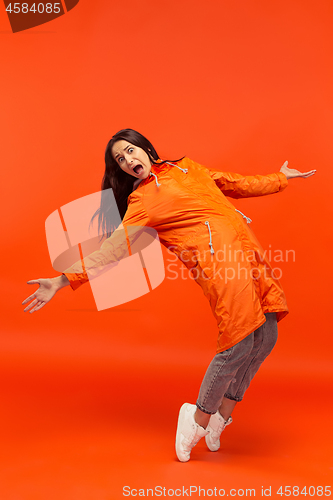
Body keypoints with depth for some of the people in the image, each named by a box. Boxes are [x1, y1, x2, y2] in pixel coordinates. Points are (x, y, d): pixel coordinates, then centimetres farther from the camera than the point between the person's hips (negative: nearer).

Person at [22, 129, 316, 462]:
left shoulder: (186, 168, 21)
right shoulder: (141, 201, 4)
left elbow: (237, 185, 30)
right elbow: (114, 246, -1)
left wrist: (281, 178, 38)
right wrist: (63, 280, -8)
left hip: (248, 249, 6)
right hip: (217, 260, -6)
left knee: (265, 338, 4)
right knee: (238, 343, -14)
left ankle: (222, 415, 21)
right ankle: (199, 418, 9)